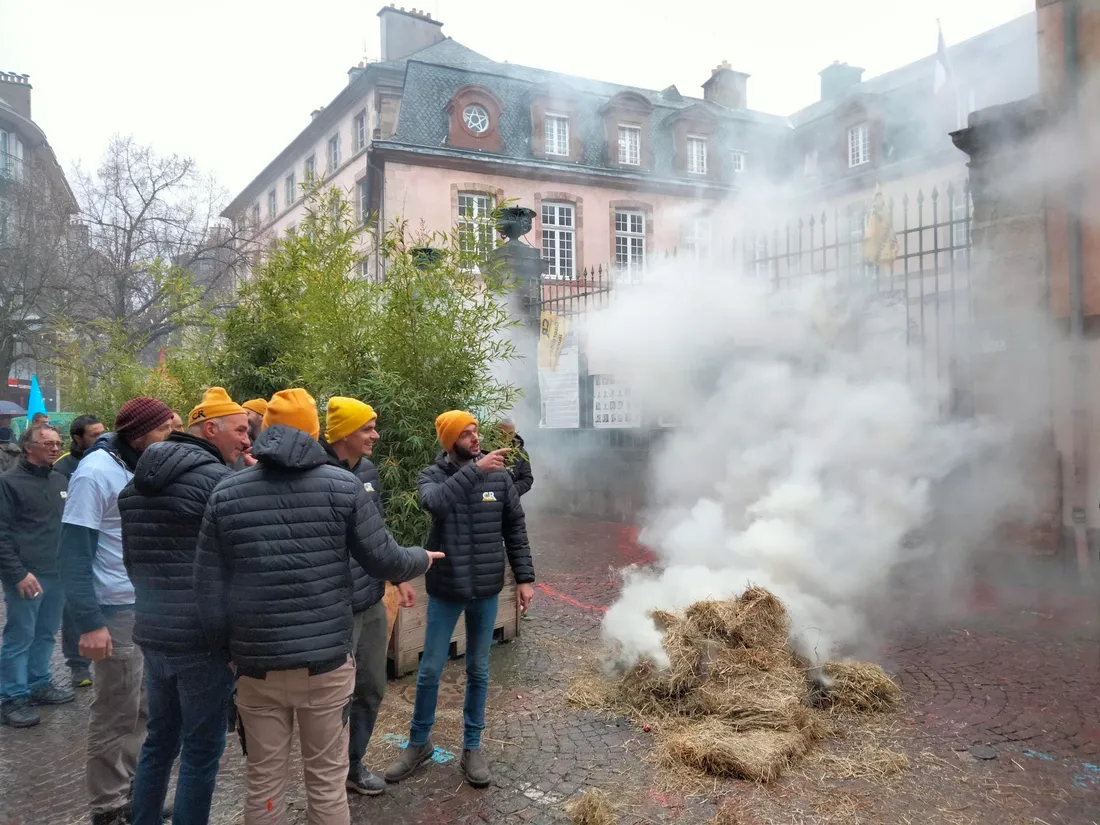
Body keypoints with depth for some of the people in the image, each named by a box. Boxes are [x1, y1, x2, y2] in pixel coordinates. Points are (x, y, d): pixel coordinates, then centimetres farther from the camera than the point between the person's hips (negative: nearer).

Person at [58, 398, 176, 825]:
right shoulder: (96, 473, -15)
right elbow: (74, 554, -16)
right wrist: (89, 622, -20)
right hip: (118, 612, -7)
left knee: (142, 709, 15)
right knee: (116, 715, 5)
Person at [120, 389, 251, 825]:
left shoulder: (138, 481, 12)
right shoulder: (216, 478, -14)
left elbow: (131, 558, 19)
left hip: (152, 633, 8)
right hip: (202, 638, -8)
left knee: (159, 741, 21)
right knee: (201, 752, 4)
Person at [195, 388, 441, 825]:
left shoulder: (225, 492, 1)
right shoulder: (344, 485, -5)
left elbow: (209, 588, 2)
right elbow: (384, 560, -1)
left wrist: (229, 646, 15)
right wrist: (422, 558, 19)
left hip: (257, 663, 2)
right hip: (326, 660, -1)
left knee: (264, 783, 14)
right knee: (327, 781, 12)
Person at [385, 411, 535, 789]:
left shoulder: (499, 475, -3)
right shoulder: (432, 475, -7)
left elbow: (515, 528, 3)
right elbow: (435, 502, -31)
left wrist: (525, 577, 0)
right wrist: (474, 470, -35)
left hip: (487, 590, 2)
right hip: (445, 590, -1)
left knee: (478, 671, 13)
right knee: (430, 670, 9)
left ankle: (472, 747, 29)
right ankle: (419, 742, 30)